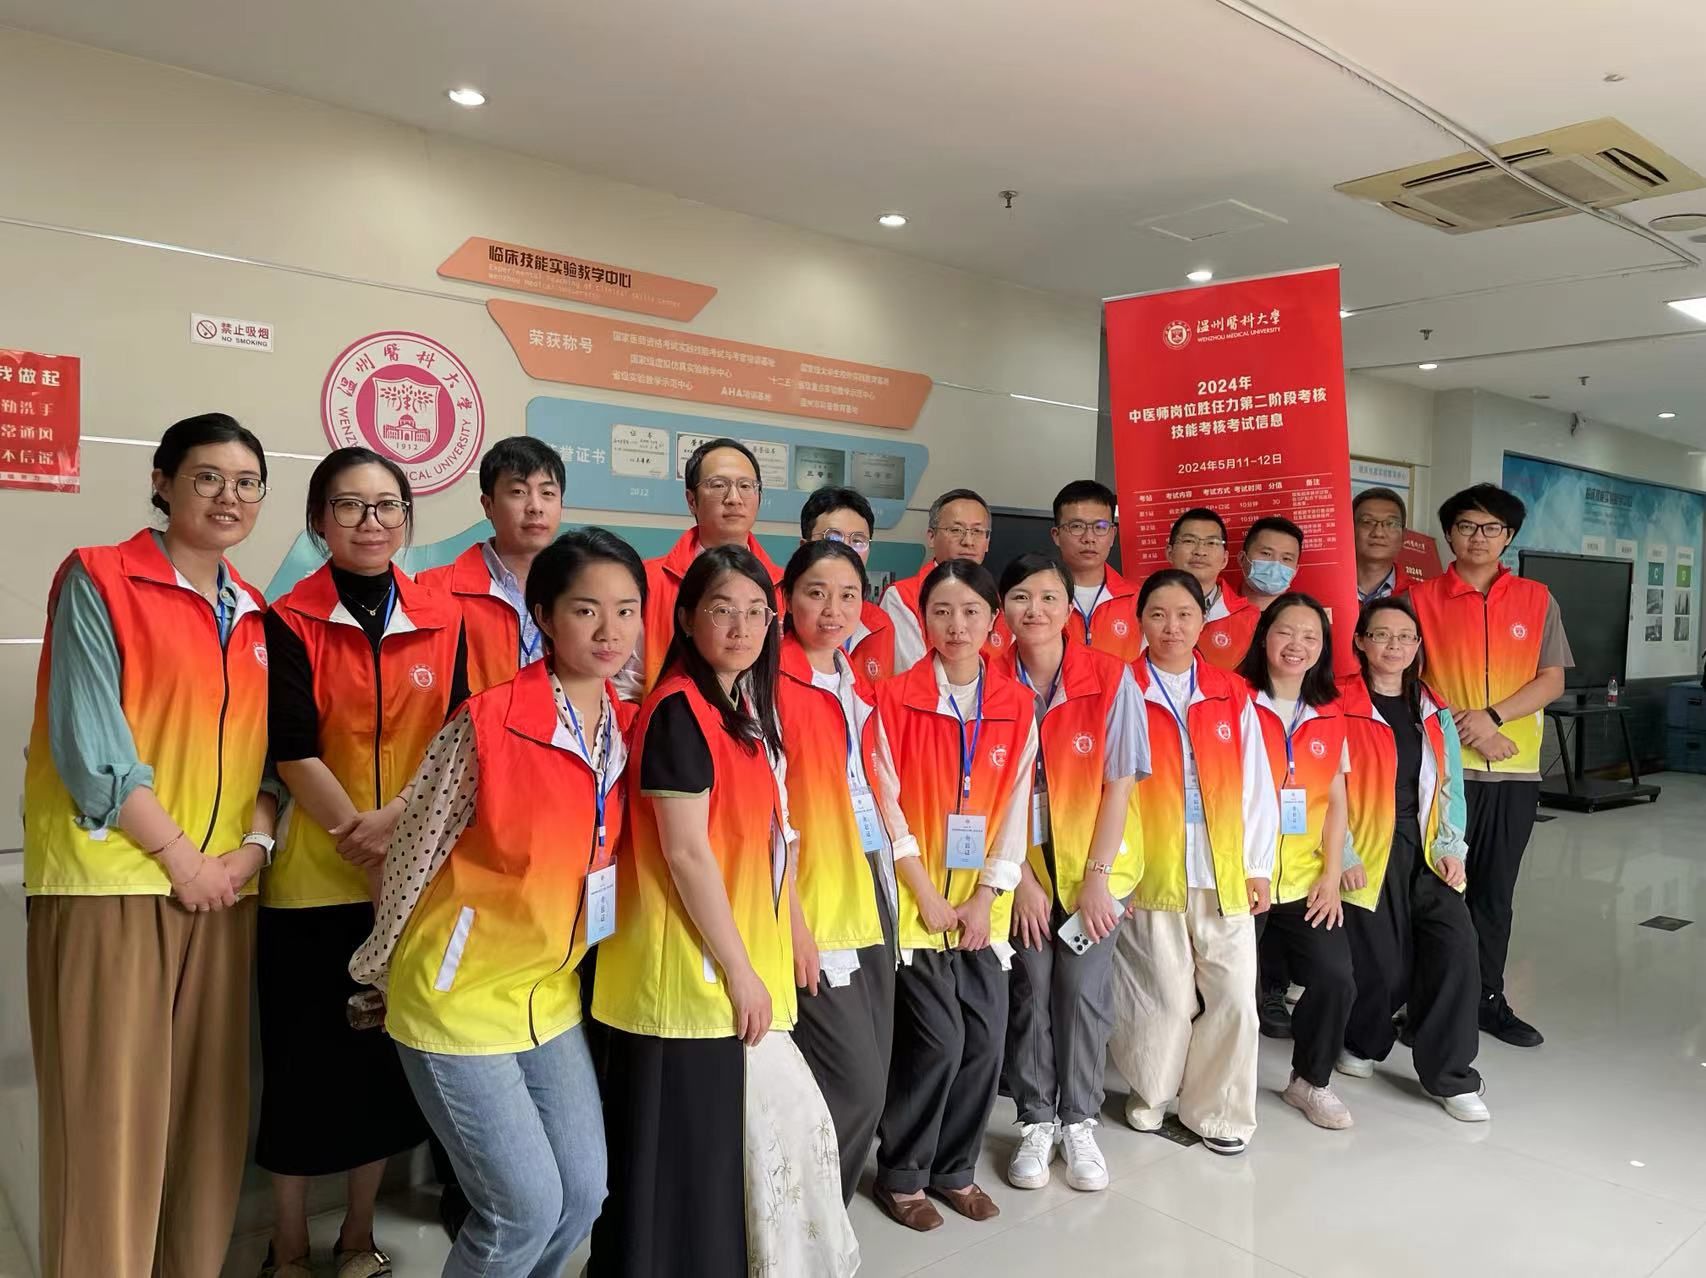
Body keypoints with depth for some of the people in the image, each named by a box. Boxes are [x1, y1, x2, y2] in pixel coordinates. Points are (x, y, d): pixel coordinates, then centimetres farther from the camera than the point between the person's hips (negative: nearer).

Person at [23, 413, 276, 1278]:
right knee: (109, 1121, 0)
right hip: (112, 882, -5)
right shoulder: (98, 580, -4)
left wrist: (253, 847, -3)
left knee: (209, 1112, 10)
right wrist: (179, 856, -12)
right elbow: (89, 743, -11)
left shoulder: (255, 619, 13)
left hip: (223, 892, 6)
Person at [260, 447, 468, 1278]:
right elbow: (292, 750, -11)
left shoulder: (444, 621, 4)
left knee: (390, 1056, 12)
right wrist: (360, 836, -18)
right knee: (304, 1061, 7)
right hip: (313, 878, -2)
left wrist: (398, 815, -16)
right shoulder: (290, 622, -3)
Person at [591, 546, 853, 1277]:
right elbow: (684, 853, -20)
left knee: (740, 1141, 17)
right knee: (682, 1159, 4)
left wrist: (785, 937, 14)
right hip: (691, 968, -9)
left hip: (739, 963, 9)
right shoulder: (678, 711, -16)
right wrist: (739, 970, -16)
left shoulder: (747, 707, 11)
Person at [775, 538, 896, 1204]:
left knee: (871, 1071, 11)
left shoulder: (857, 684, 11)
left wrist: (886, 882, 13)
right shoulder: (774, 681, -12)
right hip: (812, 902, -7)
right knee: (856, 1082, -5)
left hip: (870, 889, 8)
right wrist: (793, 920, -17)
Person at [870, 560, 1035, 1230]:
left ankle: (955, 1167, 28)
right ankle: (901, 1173, 19)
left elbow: (1016, 805, 1)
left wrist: (987, 897, -6)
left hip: (982, 904, 3)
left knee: (986, 1038, 5)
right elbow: (886, 804, -7)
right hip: (916, 900, -3)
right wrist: (927, 893, -10)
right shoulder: (895, 698, -6)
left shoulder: (1017, 704, 3)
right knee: (938, 1039, -4)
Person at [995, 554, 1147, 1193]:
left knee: (1084, 990, 2)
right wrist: (1020, 878, -8)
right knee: (1029, 988, 4)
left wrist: (1096, 877, -10)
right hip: (1020, 864, 1)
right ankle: (1036, 1122, 22)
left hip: (1093, 864, 0)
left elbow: (1120, 784, -8)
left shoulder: (1111, 677, -10)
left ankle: (1079, 1122, 21)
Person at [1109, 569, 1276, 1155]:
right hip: (1151, 870, -2)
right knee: (1163, 994, 5)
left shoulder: (1232, 694, 7)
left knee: (1234, 994, 3)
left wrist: (1259, 864, 3)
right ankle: (1151, 1095, 30)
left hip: (1226, 871, 3)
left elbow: (1255, 784, 7)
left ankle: (1217, 1110, 22)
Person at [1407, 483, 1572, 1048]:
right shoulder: (1421, 598, -1)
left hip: (1515, 770, 2)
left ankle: (1488, 998, 24)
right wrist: (1461, 728, -13)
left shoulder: (1537, 600, 6)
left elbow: (1552, 680, 2)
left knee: (1495, 891, 11)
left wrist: (1493, 716, -13)